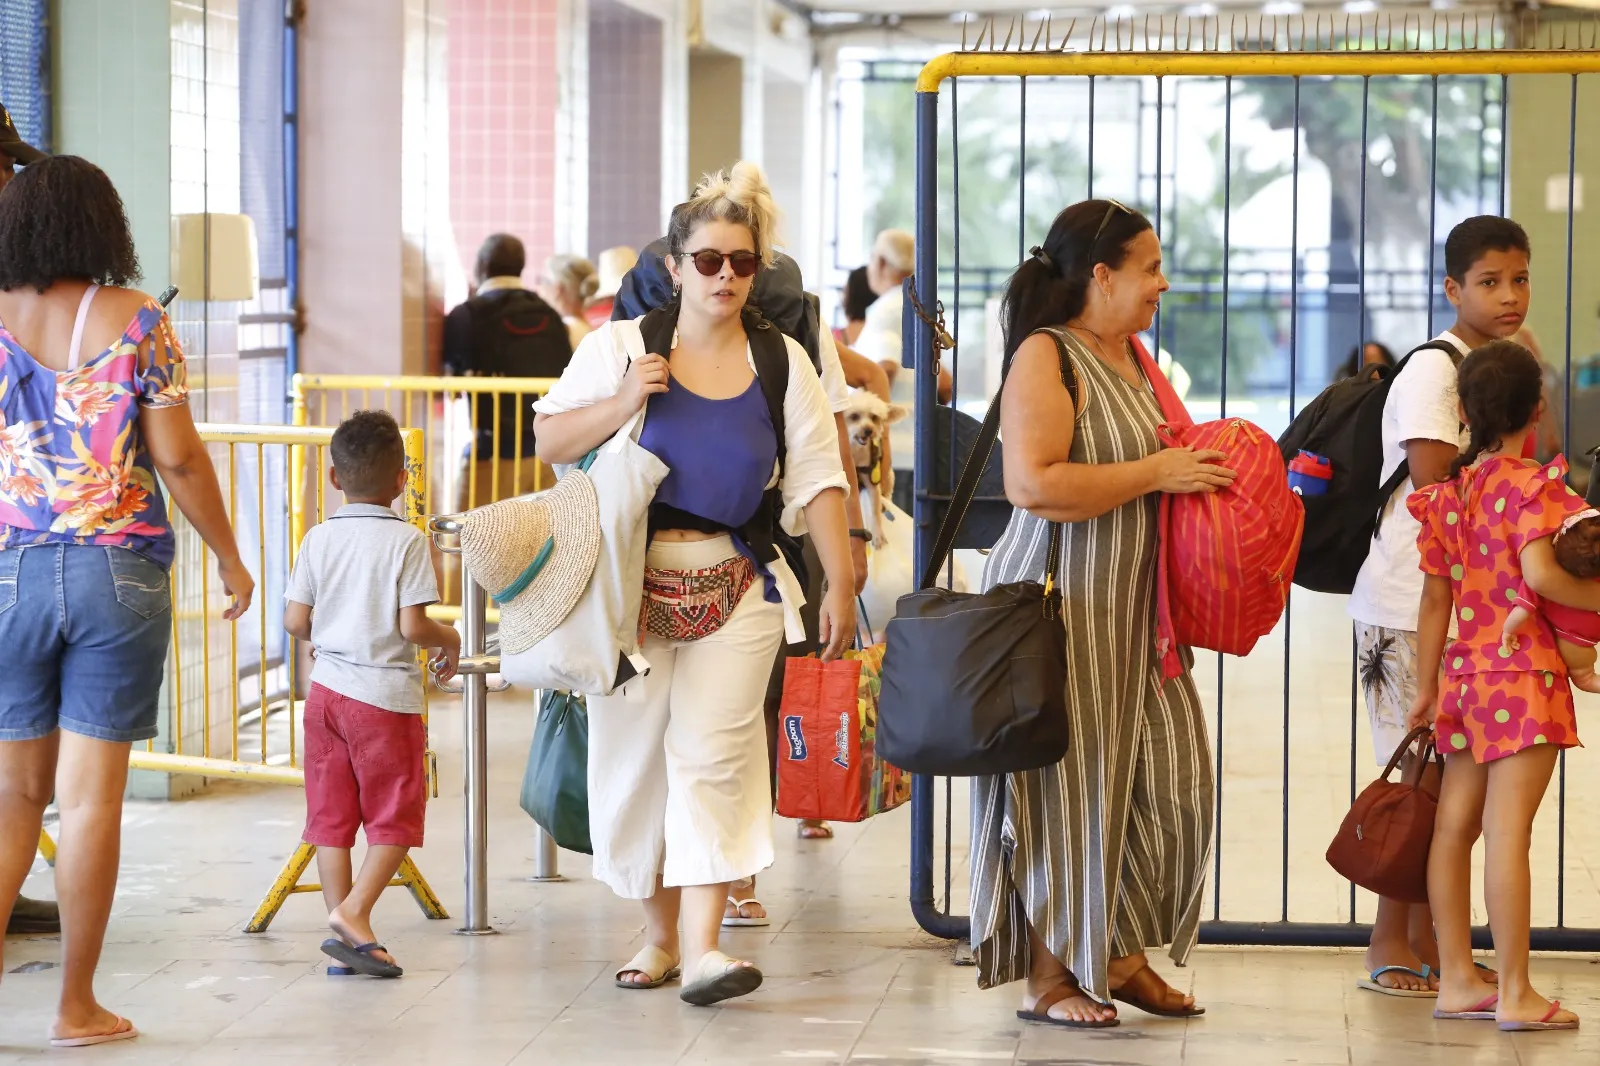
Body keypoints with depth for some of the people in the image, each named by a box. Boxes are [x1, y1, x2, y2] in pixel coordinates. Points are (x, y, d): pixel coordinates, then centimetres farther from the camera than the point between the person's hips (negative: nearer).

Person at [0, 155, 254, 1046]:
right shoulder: (139, 322, -4)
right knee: (92, 794, 2)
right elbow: (179, 459, -4)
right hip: (122, 572, -1)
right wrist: (231, 559, 8)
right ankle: (78, 1006, 7)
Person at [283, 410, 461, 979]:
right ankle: (352, 914, -12)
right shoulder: (407, 541, -9)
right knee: (396, 819, 4)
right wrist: (451, 640, 6)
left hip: (327, 690, 5)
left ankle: (345, 936, 9)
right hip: (386, 696, -4)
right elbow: (413, 626, -14)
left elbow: (295, 621, 1)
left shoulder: (318, 539, 3)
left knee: (331, 819, 9)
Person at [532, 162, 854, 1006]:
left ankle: (704, 949, -15)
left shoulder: (783, 363, 5)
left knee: (713, 754, -11)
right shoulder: (620, 347, 1)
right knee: (635, 755, 3)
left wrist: (842, 583, -1)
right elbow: (550, 442, 2)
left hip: (736, 586, 0)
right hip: (633, 580, 0)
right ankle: (660, 934, 18)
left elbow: (818, 481, 5)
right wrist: (623, 405, -14)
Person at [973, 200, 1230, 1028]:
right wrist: (1157, 474, -21)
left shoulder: (1133, 359, 15)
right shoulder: (1046, 357, -13)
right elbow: (1034, 483, -25)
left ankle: (1119, 954, 19)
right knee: (1067, 788, -2)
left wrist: (1201, 469, 12)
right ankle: (1049, 978, 9)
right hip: (1059, 606, -9)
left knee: (1168, 775, 7)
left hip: (1135, 609, 9)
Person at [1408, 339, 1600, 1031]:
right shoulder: (1530, 484, -10)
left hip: (1465, 674, 7)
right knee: (1508, 830, -9)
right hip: (1526, 675, -7)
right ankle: (1515, 994, -8)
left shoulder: (1449, 493, 8)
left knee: (1454, 825, 9)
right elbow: (1539, 573, -24)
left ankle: (1457, 979, 15)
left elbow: (1436, 599, 11)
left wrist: (1426, 689, 15)